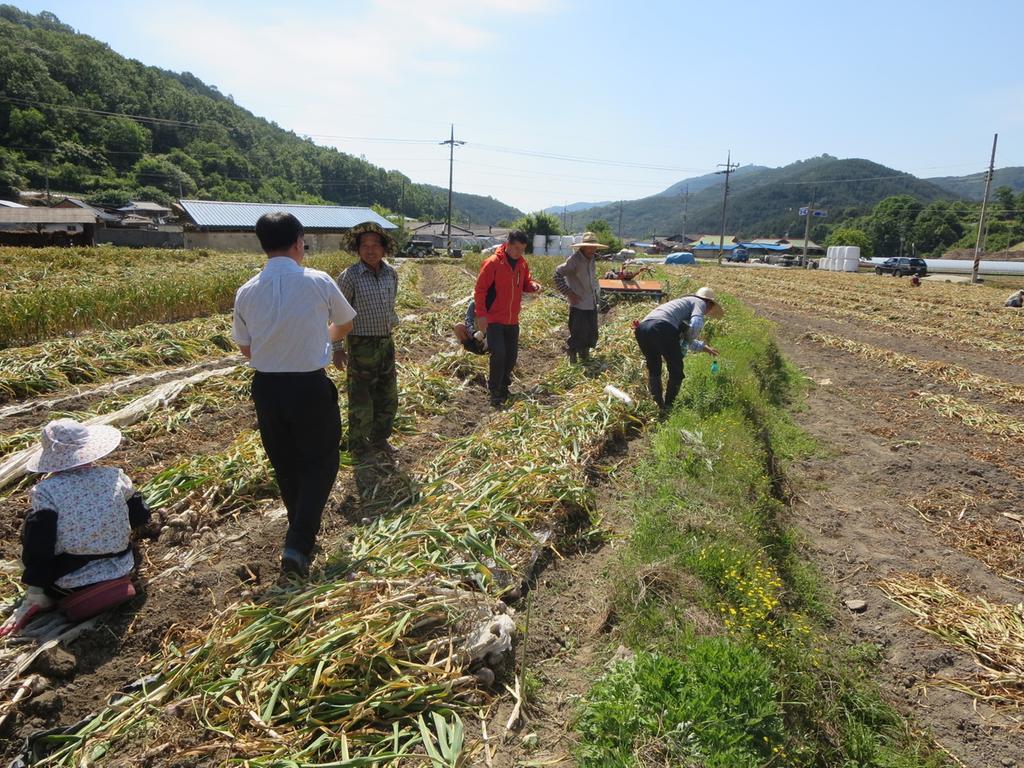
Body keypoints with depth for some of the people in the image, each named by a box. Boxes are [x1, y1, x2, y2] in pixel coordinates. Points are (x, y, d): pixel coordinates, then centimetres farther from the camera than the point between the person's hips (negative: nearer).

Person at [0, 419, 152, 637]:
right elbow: (141, 518, 5)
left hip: (70, 586, -3)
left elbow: (39, 544, -16)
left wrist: (33, 597, -7)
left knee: (30, 531, 14)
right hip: (120, 572, 4)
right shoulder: (115, 477, -8)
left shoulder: (46, 491, -17)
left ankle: (44, 597, 9)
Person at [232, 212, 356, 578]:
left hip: (265, 386, 4)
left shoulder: (246, 292, -2)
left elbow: (245, 348, 9)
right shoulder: (318, 282, -10)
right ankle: (298, 545, 0)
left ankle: (302, 531, 39)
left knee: (285, 465, 20)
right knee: (320, 463, 11)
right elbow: (345, 324, 8)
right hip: (310, 386, -4)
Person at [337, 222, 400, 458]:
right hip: (362, 346, -6)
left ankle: (379, 439, 35)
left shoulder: (391, 274, 3)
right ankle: (358, 446, 20)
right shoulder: (349, 277, -14)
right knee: (361, 399, 4)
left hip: (387, 343, 6)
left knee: (387, 397, 17)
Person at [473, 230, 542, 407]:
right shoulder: (493, 263, -13)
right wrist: (481, 315, -17)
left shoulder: (522, 263, 6)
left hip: (513, 320, 6)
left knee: (511, 356, 11)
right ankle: (495, 392, 1)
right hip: (493, 319, -6)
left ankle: (504, 387, 29)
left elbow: (525, 282, 18)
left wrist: (533, 285, -6)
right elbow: (480, 290, -12)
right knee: (498, 354, -14)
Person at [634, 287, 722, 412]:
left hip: (642, 328, 8)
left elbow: (682, 338, 50)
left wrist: (703, 347, 62)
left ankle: (658, 406, 28)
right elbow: (695, 324, -5)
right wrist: (689, 339, 14)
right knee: (676, 371, 12)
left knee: (653, 370, 26)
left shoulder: (684, 301, 41)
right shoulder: (700, 303, 19)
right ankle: (668, 407, 16)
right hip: (663, 327, -8)